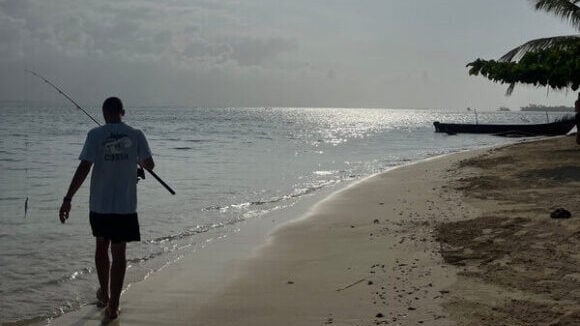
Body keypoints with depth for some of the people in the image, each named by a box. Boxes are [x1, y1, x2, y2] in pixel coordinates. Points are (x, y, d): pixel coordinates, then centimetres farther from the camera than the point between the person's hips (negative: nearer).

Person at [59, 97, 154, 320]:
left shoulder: (96, 135, -7)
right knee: (118, 253, 5)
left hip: (99, 204, 0)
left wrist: (68, 199, -11)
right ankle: (113, 306, 5)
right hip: (126, 205, 0)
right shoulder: (135, 135, -3)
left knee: (102, 246, 21)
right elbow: (149, 165, 4)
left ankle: (104, 295, 36)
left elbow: (84, 168, -13)